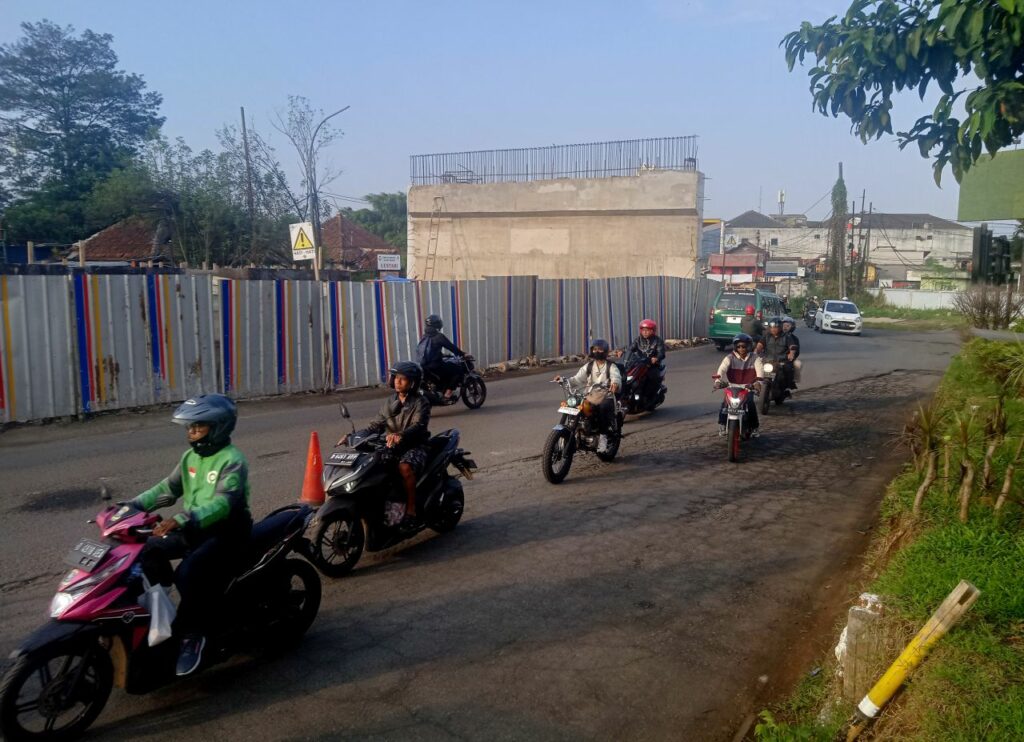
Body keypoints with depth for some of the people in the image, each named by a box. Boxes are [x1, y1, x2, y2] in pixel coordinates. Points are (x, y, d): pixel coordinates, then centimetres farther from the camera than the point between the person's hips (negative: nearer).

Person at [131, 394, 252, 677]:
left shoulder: (232, 461, -17)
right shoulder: (191, 456, 9)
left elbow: (223, 503, -31)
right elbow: (168, 489, 13)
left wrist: (181, 521, -44)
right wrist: (132, 505, -1)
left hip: (225, 533, -8)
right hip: (192, 530, 8)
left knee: (188, 574, -29)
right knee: (149, 549, -12)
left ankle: (192, 635, -10)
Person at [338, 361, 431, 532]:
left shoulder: (420, 402, -5)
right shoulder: (388, 403, 14)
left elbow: (418, 425, -23)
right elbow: (376, 426, 8)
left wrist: (400, 435, -44)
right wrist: (353, 436, -9)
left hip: (415, 446, -6)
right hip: (392, 447, 6)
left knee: (405, 467, -36)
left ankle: (411, 511, -26)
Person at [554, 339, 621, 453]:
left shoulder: (611, 366, 3)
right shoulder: (588, 366, 16)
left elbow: (616, 377, -18)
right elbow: (577, 379, 8)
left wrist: (615, 383, -43)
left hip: (606, 397, -4)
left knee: (603, 407, -37)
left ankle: (603, 435, -25)